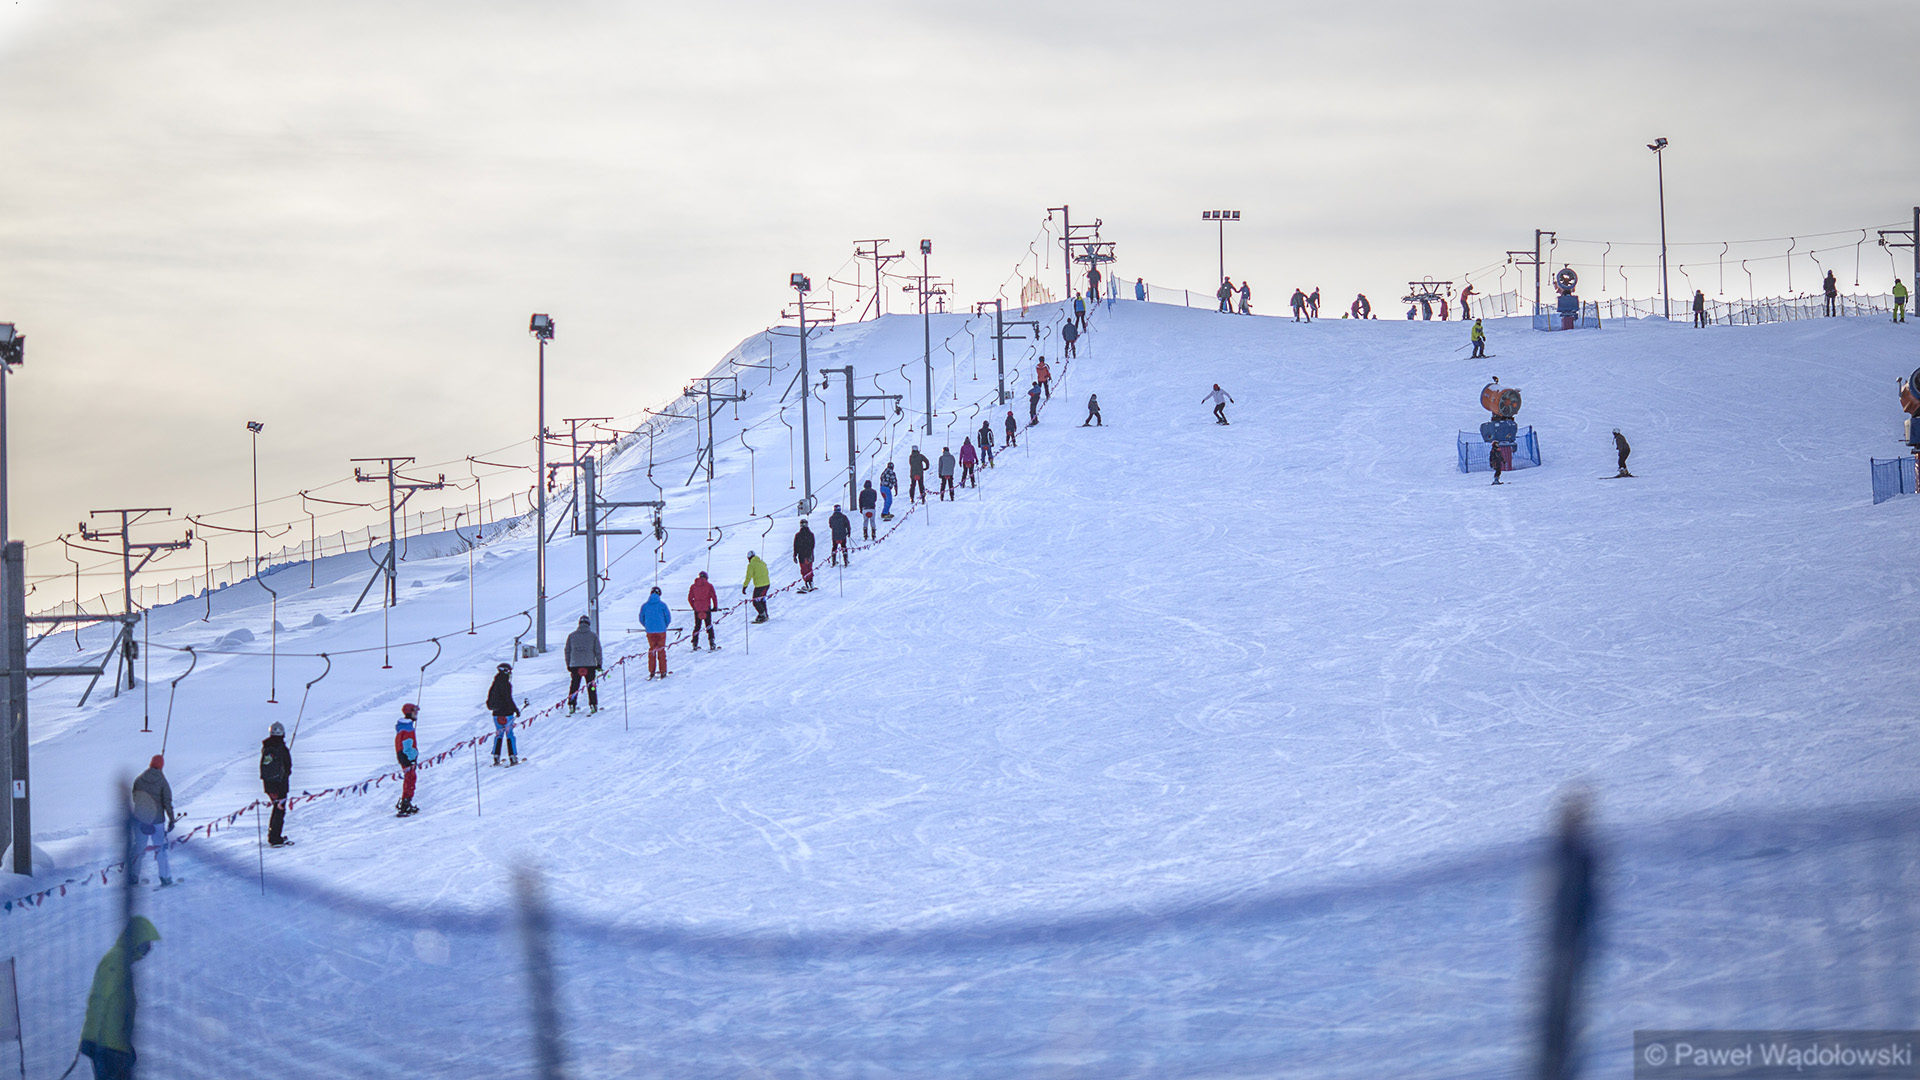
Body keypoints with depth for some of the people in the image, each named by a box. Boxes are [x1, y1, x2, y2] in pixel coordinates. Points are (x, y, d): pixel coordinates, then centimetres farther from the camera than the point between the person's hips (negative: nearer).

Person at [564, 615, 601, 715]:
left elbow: (567, 651, 8)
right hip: (590, 665, -1)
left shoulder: (571, 636, 6)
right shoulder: (593, 636, 1)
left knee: (574, 685, 8)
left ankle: (571, 706, 3)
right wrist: (599, 664, 7)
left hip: (575, 665, 1)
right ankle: (593, 705, 3)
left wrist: (568, 665, 15)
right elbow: (598, 651, 0)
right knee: (591, 686, 6)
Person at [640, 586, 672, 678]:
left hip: (650, 632, 2)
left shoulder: (644, 606, 0)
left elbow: (641, 619, 6)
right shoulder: (662, 605, -7)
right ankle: (663, 672, 6)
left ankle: (652, 671, 13)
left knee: (652, 650, 14)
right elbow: (668, 618, -3)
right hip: (661, 631, -2)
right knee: (661, 650, 6)